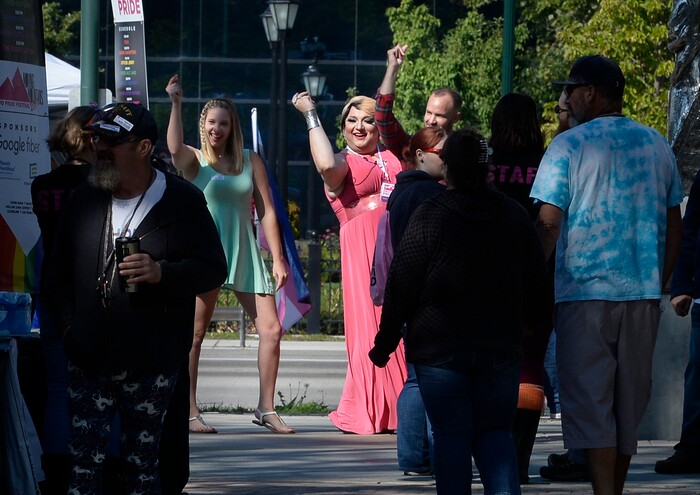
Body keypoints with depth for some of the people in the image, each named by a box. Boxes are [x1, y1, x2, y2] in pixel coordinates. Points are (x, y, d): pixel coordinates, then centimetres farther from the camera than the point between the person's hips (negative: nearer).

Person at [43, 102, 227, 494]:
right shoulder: (85, 200, 10)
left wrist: (162, 272, -19)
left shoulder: (183, 201, -2)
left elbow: (214, 269, -2)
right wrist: (67, 324, 5)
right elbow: (59, 271, 19)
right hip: (89, 360, 3)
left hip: (151, 368, -3)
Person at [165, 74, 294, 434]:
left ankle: (266, 409, 7)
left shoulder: (250, 161, 11)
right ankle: (189, 412, 2)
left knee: (271, 329, -2)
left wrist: (277, 259, 3)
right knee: (194, 334, -2)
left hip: (244, 253, 3)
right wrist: (176, 103, -26)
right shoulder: (194, 161, 2)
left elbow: (266, 212, 9)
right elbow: (174, 148, -23)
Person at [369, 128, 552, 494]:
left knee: (450, 436, 3)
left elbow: (401, 286, -6)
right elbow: (538, 285, 11)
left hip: (439, 350, -3)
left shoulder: (428, 217, -7)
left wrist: (384, 344, 1)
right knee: (494, 432, 9)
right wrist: (533, 327, 28)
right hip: (501, 350, 3)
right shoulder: (516, 217, 5)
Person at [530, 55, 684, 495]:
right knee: (630, 400, 12)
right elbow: (674, 224, 11)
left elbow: (549, 226, -10)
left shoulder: (569, 146, -6)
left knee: (591, 401, -3)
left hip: (585, 290, -5)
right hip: (644, 293, 5)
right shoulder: (657, 145, 8)